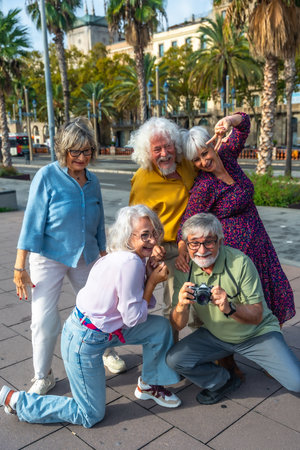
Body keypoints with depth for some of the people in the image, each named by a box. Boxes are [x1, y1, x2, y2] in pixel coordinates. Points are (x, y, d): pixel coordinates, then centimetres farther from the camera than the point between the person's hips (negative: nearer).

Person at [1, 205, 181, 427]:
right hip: (85, 340, -9)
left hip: (104, 329, 9)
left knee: (161, 326, 7)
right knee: (91, 415, 7)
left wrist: (150, 276, -8)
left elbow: (143, 305, 6)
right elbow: (133, 318, -19)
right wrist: (152, 281, -14)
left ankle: (149, 385, 27)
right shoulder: (130, 263, -27)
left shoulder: (122, 257, 2)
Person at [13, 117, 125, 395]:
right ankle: (42, 377, 19)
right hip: (50, 256, -4)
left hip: (85, 257, 5)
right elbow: (32, 222, -13)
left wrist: (103, 257, 17)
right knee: (44, 319, -3)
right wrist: (20, 267, -15)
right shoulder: (47, 177, -13)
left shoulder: (92, 181, 2)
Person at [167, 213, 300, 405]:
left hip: (257, 334, -3)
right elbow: (178, 325, -14)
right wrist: (182, 306, -37)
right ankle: (225, 381, 9)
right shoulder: (184, 268, -13)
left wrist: (230, 307, -42)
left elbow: (257, 316, -22)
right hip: (214, 335, 3)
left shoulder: (240, 262, -22)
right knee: (174, 359, -16)